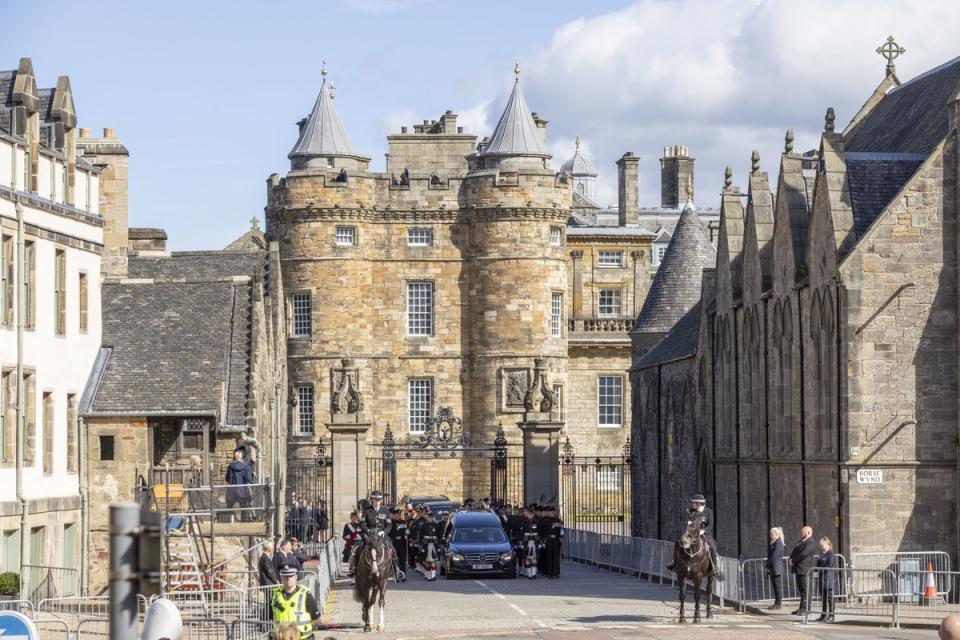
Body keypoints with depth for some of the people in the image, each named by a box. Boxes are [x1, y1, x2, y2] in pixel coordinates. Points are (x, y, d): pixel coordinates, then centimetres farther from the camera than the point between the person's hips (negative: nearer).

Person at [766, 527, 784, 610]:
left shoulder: (778, 543, -13)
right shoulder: (772, 543, 16)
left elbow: (774, 556, -17)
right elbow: (769, 555, 16)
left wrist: (768, 566, -11)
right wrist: (768, 567, 9)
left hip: (776, 568, -9)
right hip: (772, 569, 9)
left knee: (777, 585, -4)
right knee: (774, 586, 11)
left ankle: (778, 604, -2)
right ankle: (776, 603, 15)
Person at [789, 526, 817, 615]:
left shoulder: (811, 543, -12)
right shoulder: (801, 542, 20)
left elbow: (803, 554, -20)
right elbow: (794, 551, 17)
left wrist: (793, 561, -11)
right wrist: (791, 559, -3)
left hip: (805, 569, -10)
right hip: (799, 569, 10)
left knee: (805, 589, -8)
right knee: (801, 589, 12)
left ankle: (806, 609, -7)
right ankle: (802, 608, 17)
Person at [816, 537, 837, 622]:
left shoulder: (831, 554, -10)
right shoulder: (822, 554, 17)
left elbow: (829, 567, -18)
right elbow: (819, 565, 22)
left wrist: (820, 569, -16)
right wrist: (816, 569, 3)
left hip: (829, 580, -9)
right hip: (822, 579, 9)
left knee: (829, 597, -5)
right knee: (823, 598, 13)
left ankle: (831, 616, -1)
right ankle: (823, 615, 19)